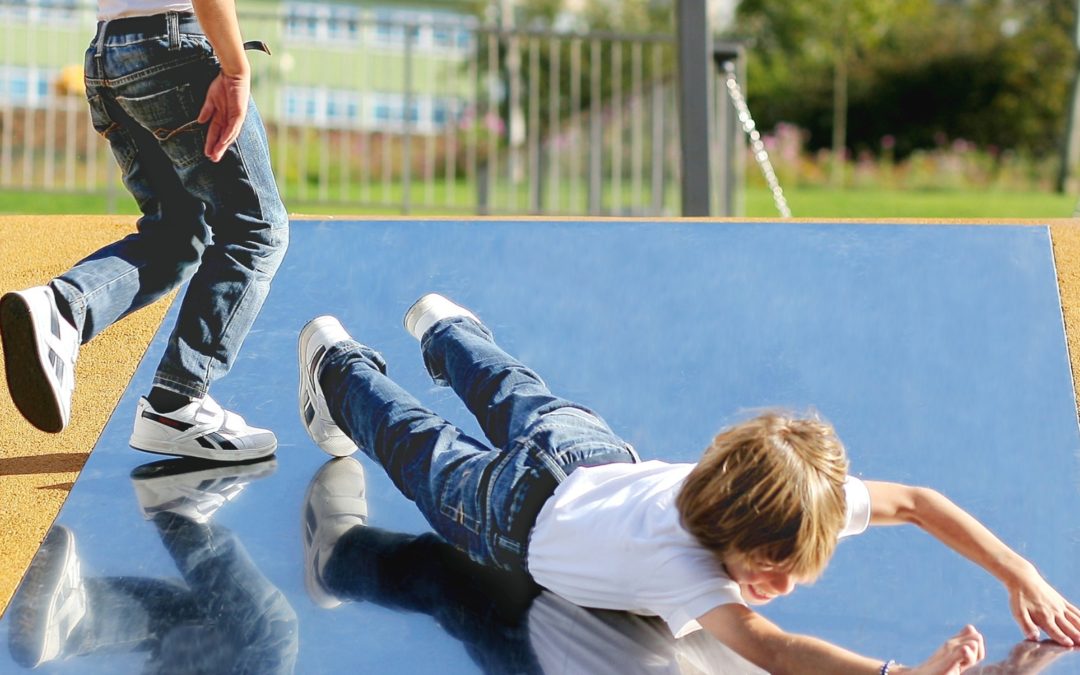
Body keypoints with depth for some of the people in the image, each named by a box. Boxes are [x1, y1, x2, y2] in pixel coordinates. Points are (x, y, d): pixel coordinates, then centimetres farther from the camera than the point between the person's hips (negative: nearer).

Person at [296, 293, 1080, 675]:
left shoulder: (801, 495, -35)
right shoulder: (676, 554, -51)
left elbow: (916, 501, -26)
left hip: (603, 460, 5)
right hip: (524, 509, -5)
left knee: (529, 405, 36)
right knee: (425, 452, 25)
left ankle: (446, 328, 65)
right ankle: (339, 365, 52)